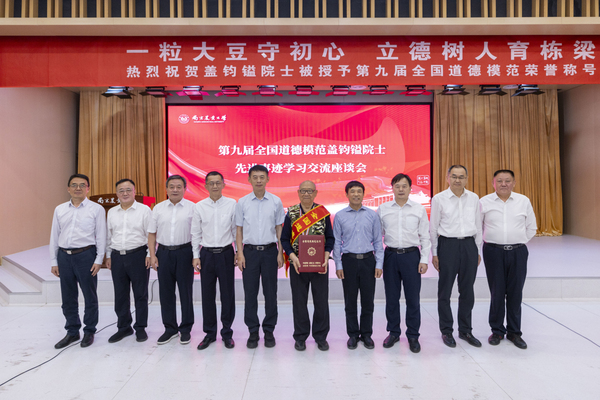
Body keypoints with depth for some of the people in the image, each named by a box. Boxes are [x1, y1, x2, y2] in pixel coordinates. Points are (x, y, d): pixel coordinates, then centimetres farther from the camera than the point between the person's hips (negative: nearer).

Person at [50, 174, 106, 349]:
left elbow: (101, 236, -4)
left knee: (90, 296, 6)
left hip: (86, 255, -4)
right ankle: (72, 331, 28)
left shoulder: (96, 209, -2)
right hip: (64, 256, 4)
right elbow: (54, 236, 11)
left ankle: (89, 331, 22)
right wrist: (53, 261, 8)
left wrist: (99, 260, -8)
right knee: (68, 297, 12)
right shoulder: (60, 209, 9)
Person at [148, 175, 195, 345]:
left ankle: (185, 329, 17)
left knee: (186, 291, 4)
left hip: (184, 252, -3)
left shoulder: (192, 208, 0)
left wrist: (196, 255, -9)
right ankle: (170, 328, 23)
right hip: (164, 253, 3)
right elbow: (152, 233, 9)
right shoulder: (158, 208, 8)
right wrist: (152, 255, 1)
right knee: (166, 292, 9)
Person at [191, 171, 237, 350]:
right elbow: (195, 233, 6)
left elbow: (236, 230, 4)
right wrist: (196, 256, 2)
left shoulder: (232, 204, -1)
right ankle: (209, 333, 23)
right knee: (207, 295, 8)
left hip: (226, 253, -1)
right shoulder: (199, 206, 3)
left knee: (227, 294, 5)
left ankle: (227, 333, 20)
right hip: (207, 254, 1)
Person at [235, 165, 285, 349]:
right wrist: (240, 253, -3)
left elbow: (279, 228, 5)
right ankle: (253, 332, 18)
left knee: (270, 292, 5)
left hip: (269, 251, 0)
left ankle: (269, 331, 19)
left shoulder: (276, 201, 2)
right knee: (250, 293, 5)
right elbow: (239, 230, 5)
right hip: (250, 251, 0)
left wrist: (280, 253, -1)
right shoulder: (242, 202, 3)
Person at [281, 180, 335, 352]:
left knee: (322, 301, 7)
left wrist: (326, 257, -10)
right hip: (297, 264, 0)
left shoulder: (323, 213, 2)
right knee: (299, 302, 7)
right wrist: (292, 256, -13)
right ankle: (300, 337, 23)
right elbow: (285, 239, 2)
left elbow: (330, 238, 4)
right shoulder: (291, 213, 1)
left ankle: (321, 336, 24)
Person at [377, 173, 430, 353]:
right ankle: (393, 332, 25)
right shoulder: (382, 209, 4)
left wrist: (424, 260, -1)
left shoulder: (419, 209, 3)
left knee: (413, 298, 4)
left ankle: (413, 336, 19)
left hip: (411, 255, -1)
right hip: (390, 255, 1)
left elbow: (425, 237, 5)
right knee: (391, 297, 9)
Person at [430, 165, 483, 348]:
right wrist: (434, 253, -1)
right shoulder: (439, 199, -2)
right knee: (445, 291, 5)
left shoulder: (474, 198, 6)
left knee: (467, 291, 11)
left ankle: (465, 330, 25)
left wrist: (478, 250, 10)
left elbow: (478, 225, 12)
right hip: (448, 245, -3)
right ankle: (446, 331, 18)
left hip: (469, 245, 3)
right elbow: (433, 227, 1)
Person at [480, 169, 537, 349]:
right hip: (493, 252, -1)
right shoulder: (484, 202, 2)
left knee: (515, 293, 6)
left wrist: (520, 242, 7)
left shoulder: (524, 201, 5)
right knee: (497, 293, 4)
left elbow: (531, 227, 13)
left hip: (518, 252, 1)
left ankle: (514, 332, 20)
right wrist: (487, 242, 5)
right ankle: (497, 331, 19)